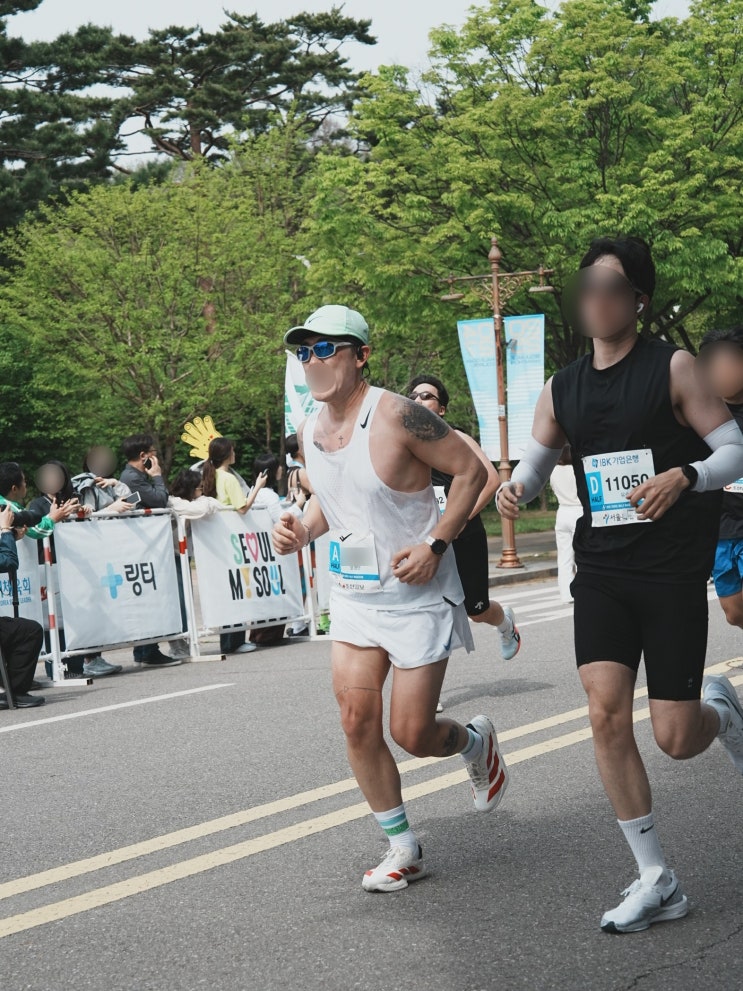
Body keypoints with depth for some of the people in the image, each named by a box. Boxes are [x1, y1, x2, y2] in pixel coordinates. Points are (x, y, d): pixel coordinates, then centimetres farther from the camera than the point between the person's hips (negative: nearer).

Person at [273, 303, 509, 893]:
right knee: (357, 721, -3)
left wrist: (437, 544, -21)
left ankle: (476, 742, 32)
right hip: (354, 595, 6)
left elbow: (471, 469, -14)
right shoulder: (311, 432, 4)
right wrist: (304, 529, 0)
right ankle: (403, 849, 12)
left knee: (412, 734, -4)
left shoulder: (395, 416, -19)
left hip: (417, 595, -6)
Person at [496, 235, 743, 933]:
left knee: (675, 740, -4)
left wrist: (685, 475, -26)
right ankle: (656, 882, 2)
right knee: (607, 714, -10)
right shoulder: (561, 391, 7)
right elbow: (536, 460, 19)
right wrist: (513, 488, -4)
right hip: (603, 571, 4)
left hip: (674, 571, -4)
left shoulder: (673, 369, -6)